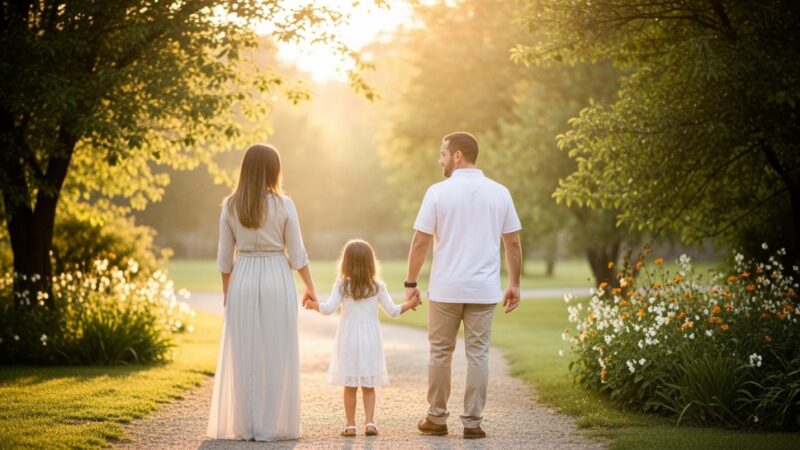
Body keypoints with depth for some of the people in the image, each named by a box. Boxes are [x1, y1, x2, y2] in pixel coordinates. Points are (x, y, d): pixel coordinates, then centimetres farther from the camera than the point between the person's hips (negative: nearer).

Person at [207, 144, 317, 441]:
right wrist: (310, 287, 9)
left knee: (244, 356, 7)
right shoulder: (283, 205, -6)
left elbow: (224, 258, 3)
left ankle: (244, 427, 11)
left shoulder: (230, 206, 0)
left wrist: (226, 292, 15)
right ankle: (271, 426, 6)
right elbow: (297, 254, -3)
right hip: (277, 282, -2)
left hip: (242, 282, 2)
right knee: (276, 356, 4)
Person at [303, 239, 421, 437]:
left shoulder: (342, 286, -7)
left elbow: (328, 308, -14)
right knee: (369, 386, 8)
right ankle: (370, 422, -1)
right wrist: (409, 304, 16)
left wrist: (314, 304, 4)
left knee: (350, 386, 5)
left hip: (348, 341, -1)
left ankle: (350, 425, 7)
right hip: (370, 341, 1)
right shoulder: (377, 287, -3)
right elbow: (393, 311, 0)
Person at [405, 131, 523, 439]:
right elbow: (513, 243, 4)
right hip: (484, 289, 2)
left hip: (445, 288, -1)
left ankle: (437, 419, 16)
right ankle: (472, 422, 5)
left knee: (440, 353, 10)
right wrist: (514, 284, 12)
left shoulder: (439, 192, -5)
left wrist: (411, 283, 2)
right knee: (477, 354, 5)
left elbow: (420, 241, -5)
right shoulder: (499, 192, 2)